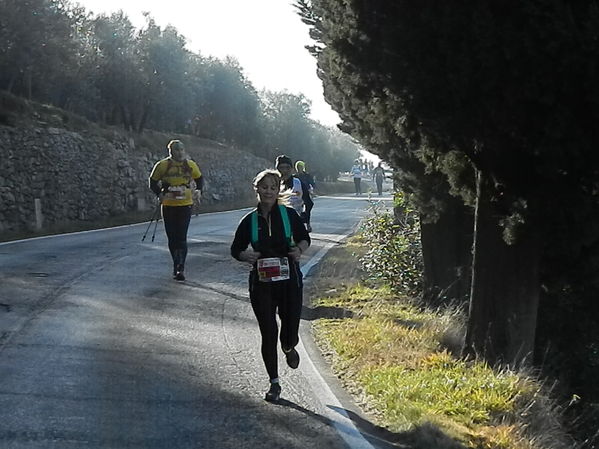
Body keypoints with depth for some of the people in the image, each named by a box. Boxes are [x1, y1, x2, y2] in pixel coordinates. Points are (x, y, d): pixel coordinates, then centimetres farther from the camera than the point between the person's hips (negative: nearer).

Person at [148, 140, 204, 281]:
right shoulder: (162, 165, -3)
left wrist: (199, 191, 2)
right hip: (168, 206, 1)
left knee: (181, 238, -9)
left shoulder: (190, 165, 3)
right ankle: (176, 265, 23)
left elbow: (199, 178, 19)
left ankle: (181, 268, -8)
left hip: (185, 205, 0)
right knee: (172, 238, 8)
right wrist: (159, 194, -8)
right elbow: (153, 181, 7)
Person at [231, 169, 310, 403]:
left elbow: (304, 237, 13)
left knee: (290, 331, 0)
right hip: (261, 283, 0)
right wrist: (246, 256, -13)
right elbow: (235, 249, 9)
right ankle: (274, 383, 15)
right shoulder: (249, 221, 1)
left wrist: (300, 249, -10)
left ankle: (288, 348, 40)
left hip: (289, 280, 0)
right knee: (268, 333, 0)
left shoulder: (288, 214, -1)